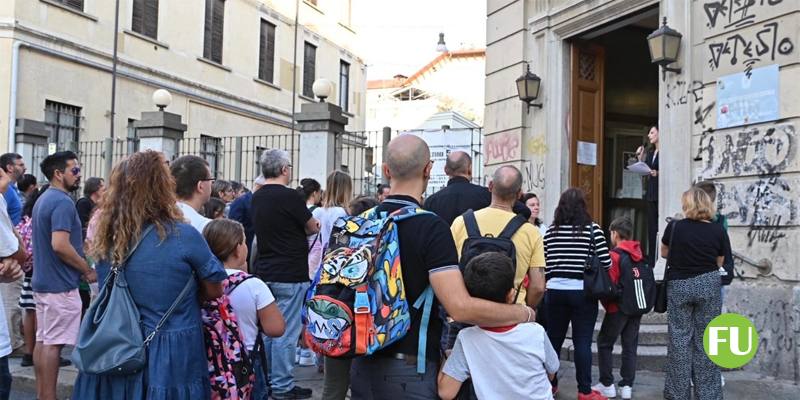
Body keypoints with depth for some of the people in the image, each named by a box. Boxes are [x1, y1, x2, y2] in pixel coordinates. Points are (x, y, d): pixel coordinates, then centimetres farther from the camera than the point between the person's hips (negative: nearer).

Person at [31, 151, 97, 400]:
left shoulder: (43, 200, 14)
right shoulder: (63, 202, -17)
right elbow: (60, 245, -27)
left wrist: (80, 268, 19)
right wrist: (88, 270, -14)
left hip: (42, 281, 10)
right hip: (60, 284, -10)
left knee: (42, 339, 12)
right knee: (53, 343, -5)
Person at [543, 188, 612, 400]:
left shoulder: (551, 231, 2)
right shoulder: (592, 229, -6)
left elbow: (544, 264, 2)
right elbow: (606, 262, -9)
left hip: (555, 291, 3)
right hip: (583, 292, -3)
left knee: (554, 338, 13)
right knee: (582, 341, 2)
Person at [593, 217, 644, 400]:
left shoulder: (614, 255, -14)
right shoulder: (640, 255, 6)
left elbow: (608, 284, -17)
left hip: (619, 307, -6)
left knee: (604, 343, 6)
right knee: (630, 345, 10)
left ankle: (607, 385, 6)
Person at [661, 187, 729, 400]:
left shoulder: (674, 227, -8)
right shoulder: (718, 230, -6)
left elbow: (664, 253, 7)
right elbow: (719, 263, 4)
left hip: (679, 286, 0)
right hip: (708, 286, 0)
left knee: (679, 340, 7)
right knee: (706, 341, 7)